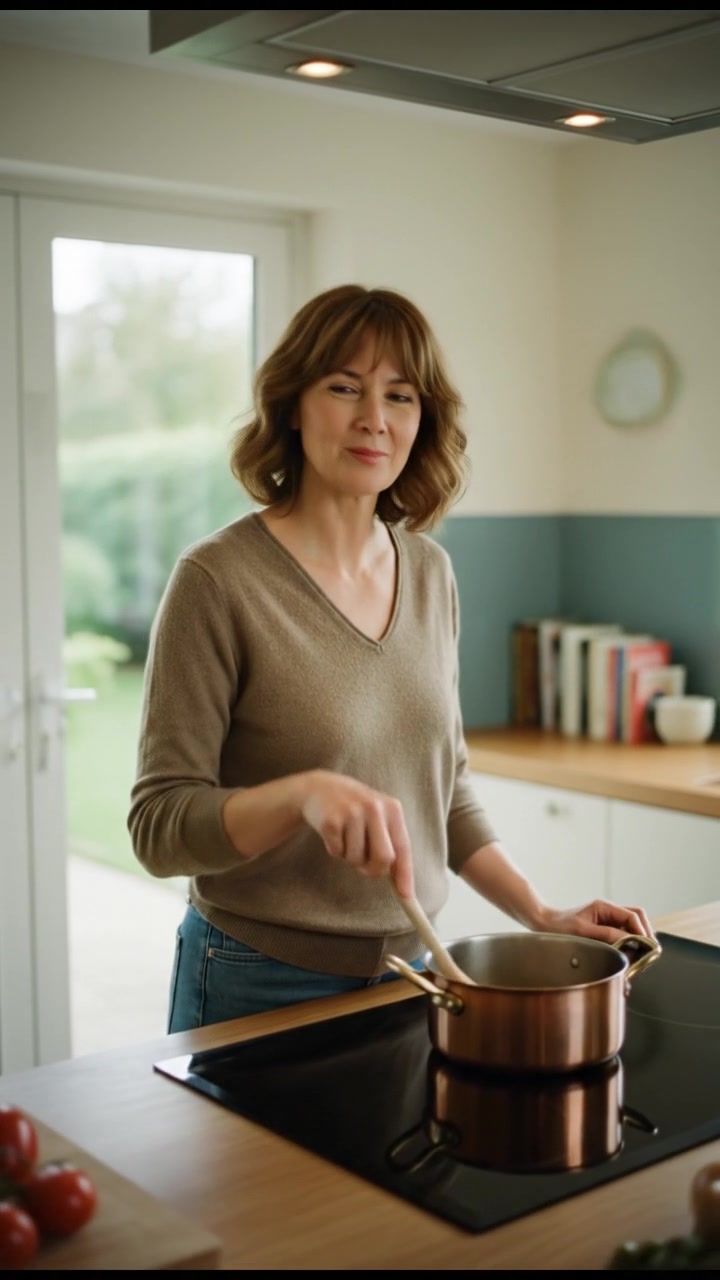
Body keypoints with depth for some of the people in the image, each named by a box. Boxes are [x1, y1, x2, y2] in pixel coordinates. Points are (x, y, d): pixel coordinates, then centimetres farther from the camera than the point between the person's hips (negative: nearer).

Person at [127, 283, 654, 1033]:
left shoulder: (430, 570, 2)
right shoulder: (219, 579, -17)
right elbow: (159, 825, -17)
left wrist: (543, 916, 3)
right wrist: (304, 793, -33)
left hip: (408, 970, 5)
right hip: (261, 988, -5)